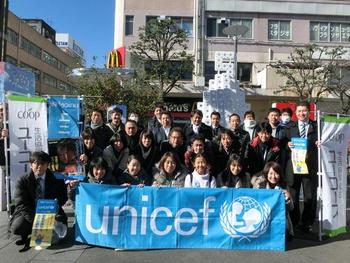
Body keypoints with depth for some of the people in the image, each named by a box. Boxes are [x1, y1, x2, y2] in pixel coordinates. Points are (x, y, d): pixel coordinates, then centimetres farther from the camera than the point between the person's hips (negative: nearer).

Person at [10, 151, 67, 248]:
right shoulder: (23, 180, -4)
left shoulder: (56, 179, -1)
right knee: (17, 227, -29)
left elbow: (63, 198, 2)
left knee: (60, 222, -27)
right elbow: (21, 204, -10)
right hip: (29, 213, 0)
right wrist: (34, 221, -24)